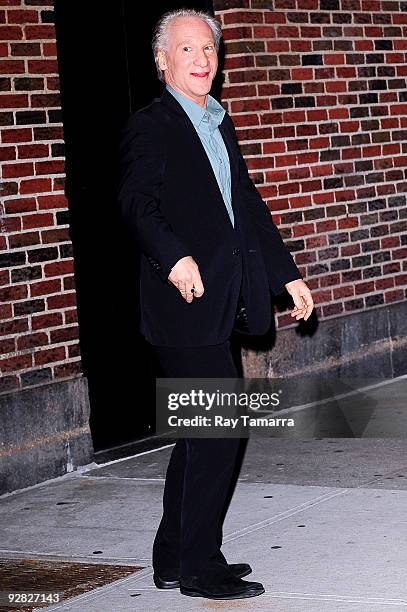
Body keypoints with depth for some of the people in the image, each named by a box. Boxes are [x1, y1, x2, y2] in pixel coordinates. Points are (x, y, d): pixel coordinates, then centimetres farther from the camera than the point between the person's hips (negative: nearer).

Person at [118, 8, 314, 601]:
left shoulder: (220, 124, 19)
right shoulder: (150, 126, -7)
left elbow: (247, 204, 25)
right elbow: (137, 202, -20)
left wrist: (287, 274, 22)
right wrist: (173, 257, -36)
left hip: (219, 302, 9)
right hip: (185, 304, -9)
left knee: (201, 432, 13)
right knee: (218, 428, -9)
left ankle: (175, 560, 23)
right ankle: (201, 568, 0)